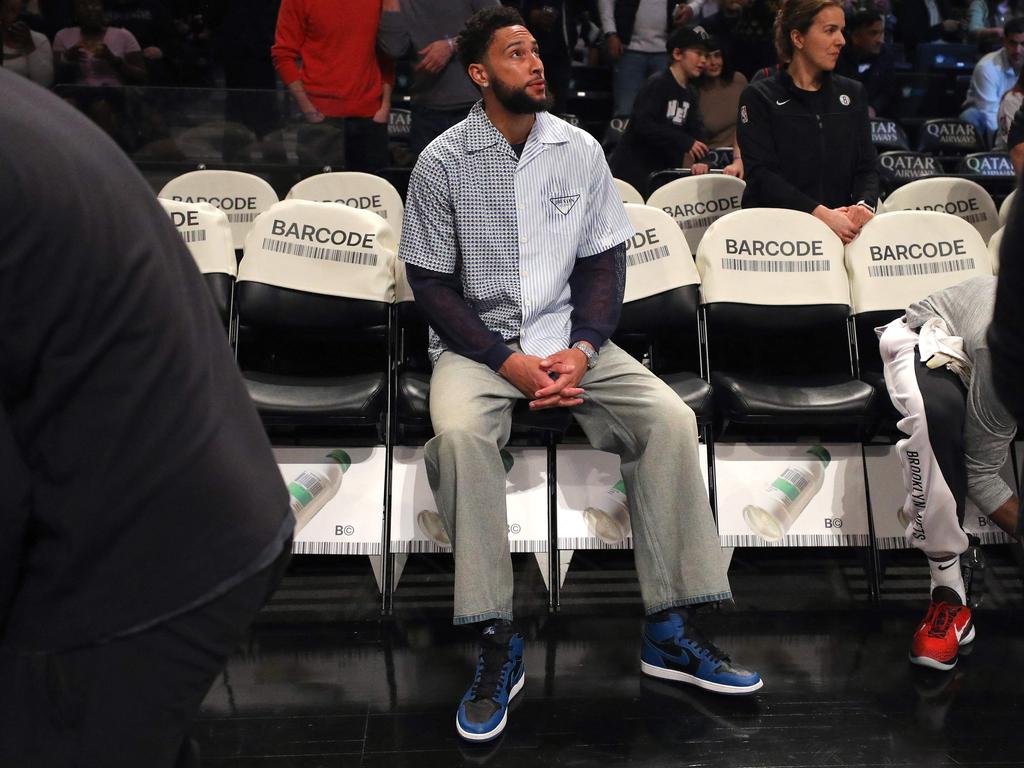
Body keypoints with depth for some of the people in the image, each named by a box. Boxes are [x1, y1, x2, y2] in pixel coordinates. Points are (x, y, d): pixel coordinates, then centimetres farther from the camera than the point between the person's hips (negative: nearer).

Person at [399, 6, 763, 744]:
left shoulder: (581, 150, 3)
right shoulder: (443, 162, -5)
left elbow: (604, 264, 5)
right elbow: (432, 284, -5)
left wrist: (581, 350, -12)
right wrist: (509, 361, -16)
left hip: (567, 336, 3)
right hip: (475, 342, -3)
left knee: (670, 418, -20)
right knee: (460, 432, -35)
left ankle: (670, 628, -12)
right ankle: (497, 643, -24)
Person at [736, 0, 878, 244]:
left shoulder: (852, 93, 18)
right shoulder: (759, 96, 3)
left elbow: (866, 167, 13)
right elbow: (761, 173, -8)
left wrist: (864, 205, -11)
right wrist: (820, 213, -19)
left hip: (841, 229, 4)